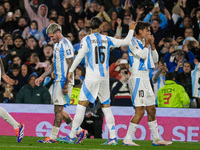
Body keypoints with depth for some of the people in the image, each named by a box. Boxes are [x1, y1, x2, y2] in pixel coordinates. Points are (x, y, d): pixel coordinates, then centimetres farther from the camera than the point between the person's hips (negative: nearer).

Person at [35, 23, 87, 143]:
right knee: (59, 110, 10)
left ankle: (53, 137, -4)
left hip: (64, 80, -10)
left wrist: (66, 85, -21)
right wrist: (42, 77, 23)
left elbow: (70, 65, -17)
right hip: (58, 80, 10)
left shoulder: (66, 45, -13)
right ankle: (79, 131, 16)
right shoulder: (57, 45, 18)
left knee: (58, 108, -7)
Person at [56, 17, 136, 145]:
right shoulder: (107, 40, 7)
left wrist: (71, 71, 1)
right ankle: (113, 138, 5)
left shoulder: (87, 39, -3)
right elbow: (126, 42, 14)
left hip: (92, 78, -4)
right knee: (106, 107, 10)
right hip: (104, 78, 4)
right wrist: (131, 30, 30)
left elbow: (79, 57, -9)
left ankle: (72, 136, -3)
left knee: (82, 105, -2)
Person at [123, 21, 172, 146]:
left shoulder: (145, 42, 17)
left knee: (152, 110, 12)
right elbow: (142, 55, -20)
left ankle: (156, 139, 19)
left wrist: (152, 45, 7)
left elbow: (155, 59, 18)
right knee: (140, 111, -15)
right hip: (138, 78, -9)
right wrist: (146, 44, -6)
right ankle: (127, 139, -13)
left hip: (145, 79, 9)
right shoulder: (133, 42, -8)